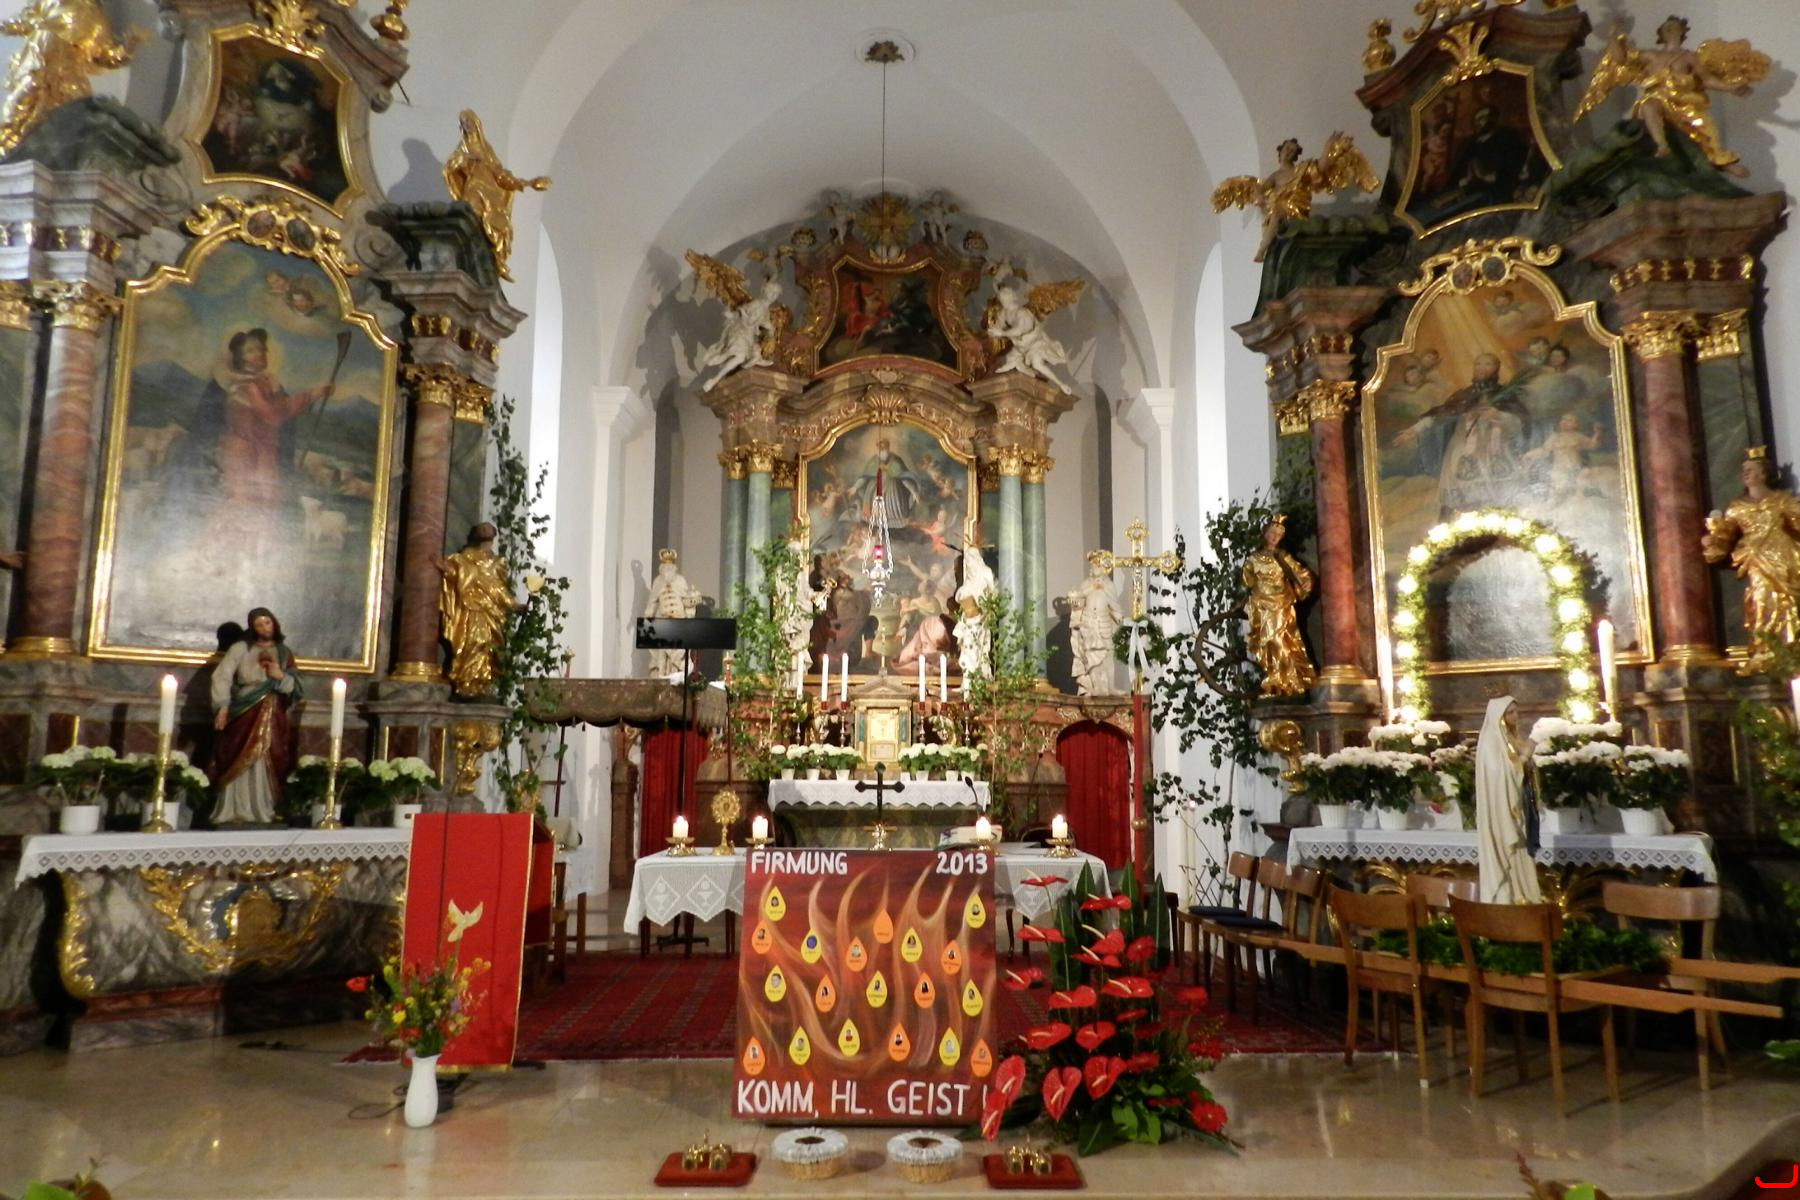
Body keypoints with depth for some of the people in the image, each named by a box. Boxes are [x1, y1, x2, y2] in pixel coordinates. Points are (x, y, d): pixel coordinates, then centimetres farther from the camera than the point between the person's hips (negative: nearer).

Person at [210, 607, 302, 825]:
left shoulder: (284, 653, 11)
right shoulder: (240, 648, 2)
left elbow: (297, 688, 10)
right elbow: (222, 676, -9)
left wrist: (281, 676, -10)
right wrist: (222, 706, -22)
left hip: (273, 718, 2)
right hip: (244, 715, -2)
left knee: (267, 765, 0)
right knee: (239, 763, -3)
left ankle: (261, 812, 6)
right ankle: (233, 813, 2)